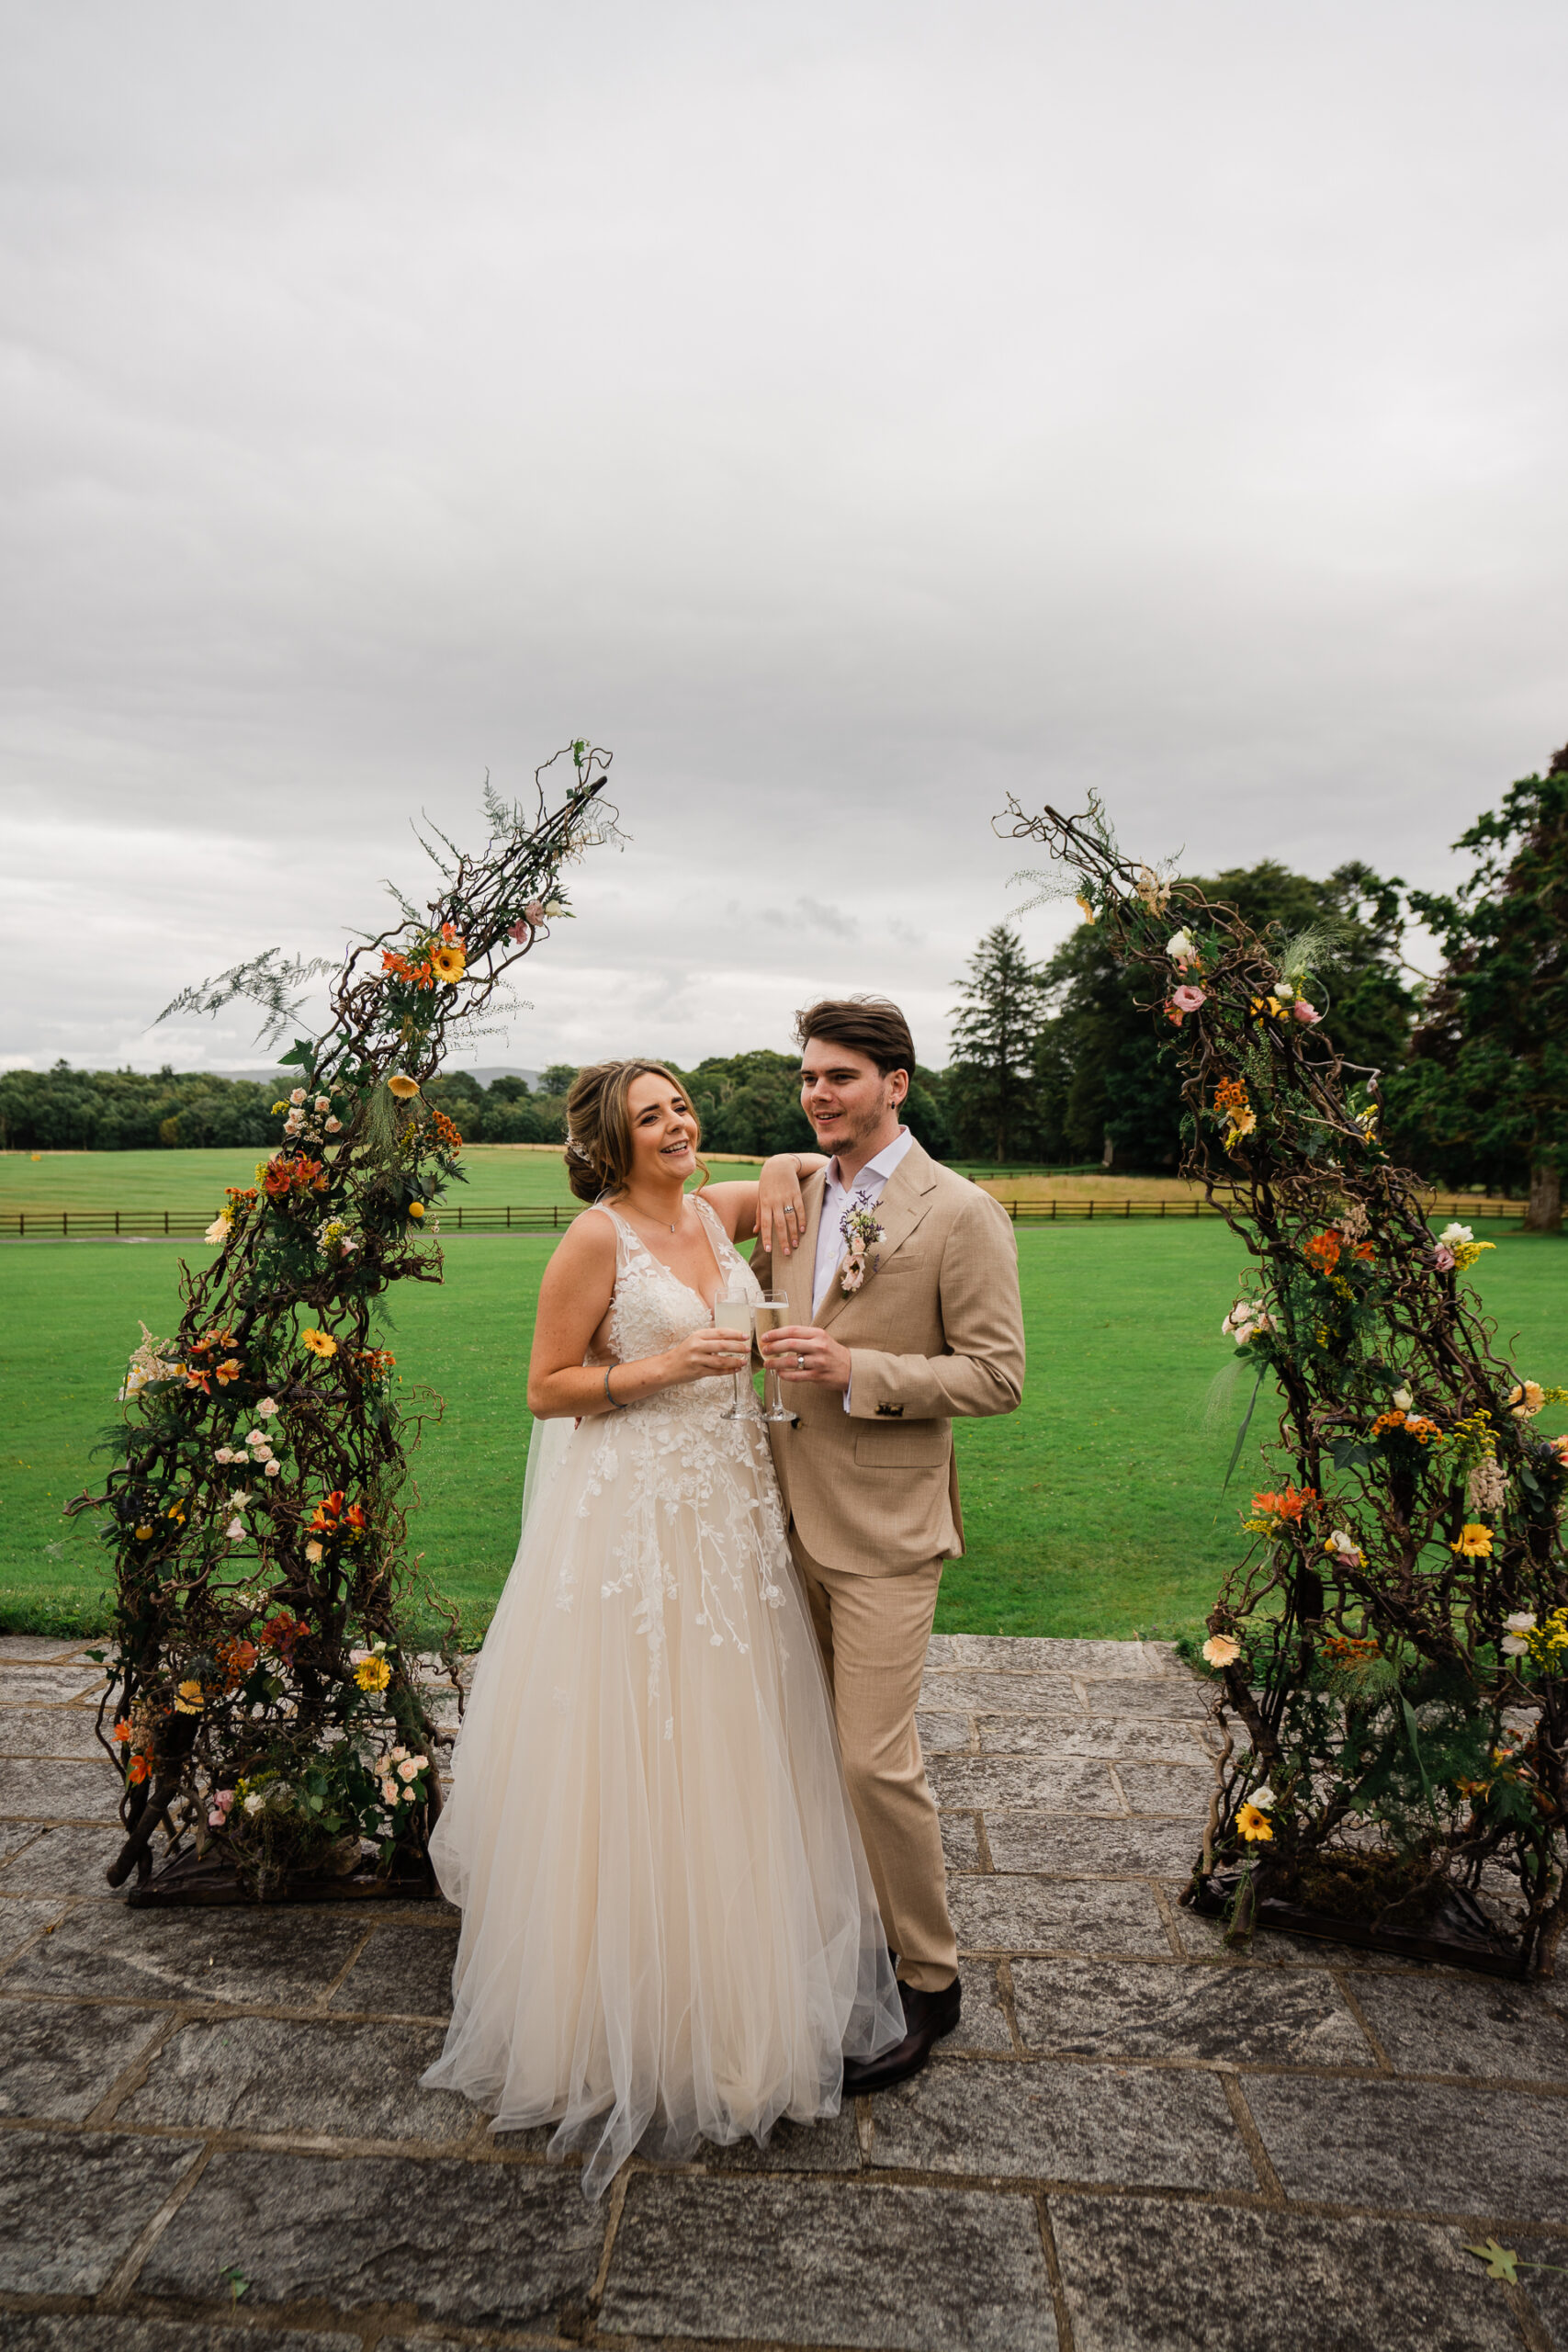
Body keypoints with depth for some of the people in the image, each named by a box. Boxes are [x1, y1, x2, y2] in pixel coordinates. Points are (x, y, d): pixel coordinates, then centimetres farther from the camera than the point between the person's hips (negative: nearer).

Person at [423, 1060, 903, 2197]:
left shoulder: (720, 1211, 6)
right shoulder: (598, 1236, -11)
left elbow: (813, 1162, 24)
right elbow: (546, 1388, -8)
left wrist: (784, 1173, 2)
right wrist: (661, 1368, -19)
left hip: (734, 1516, 6)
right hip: (634, 1518, -6)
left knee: (726, 1754, 18)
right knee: (634, 1768, 4)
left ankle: (733, 1993, 39)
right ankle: (632, 2015, 24)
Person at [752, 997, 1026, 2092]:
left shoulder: (962, 1215, -14)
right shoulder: (796, 1192, 7)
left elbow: (999, 1375, -15)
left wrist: (856, 1371, -23)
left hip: (883, 1525, -7)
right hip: (793, 1508, 7)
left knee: (877, 1758, -2)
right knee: (821, 1742, 19)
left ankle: (931, 1979, 20)